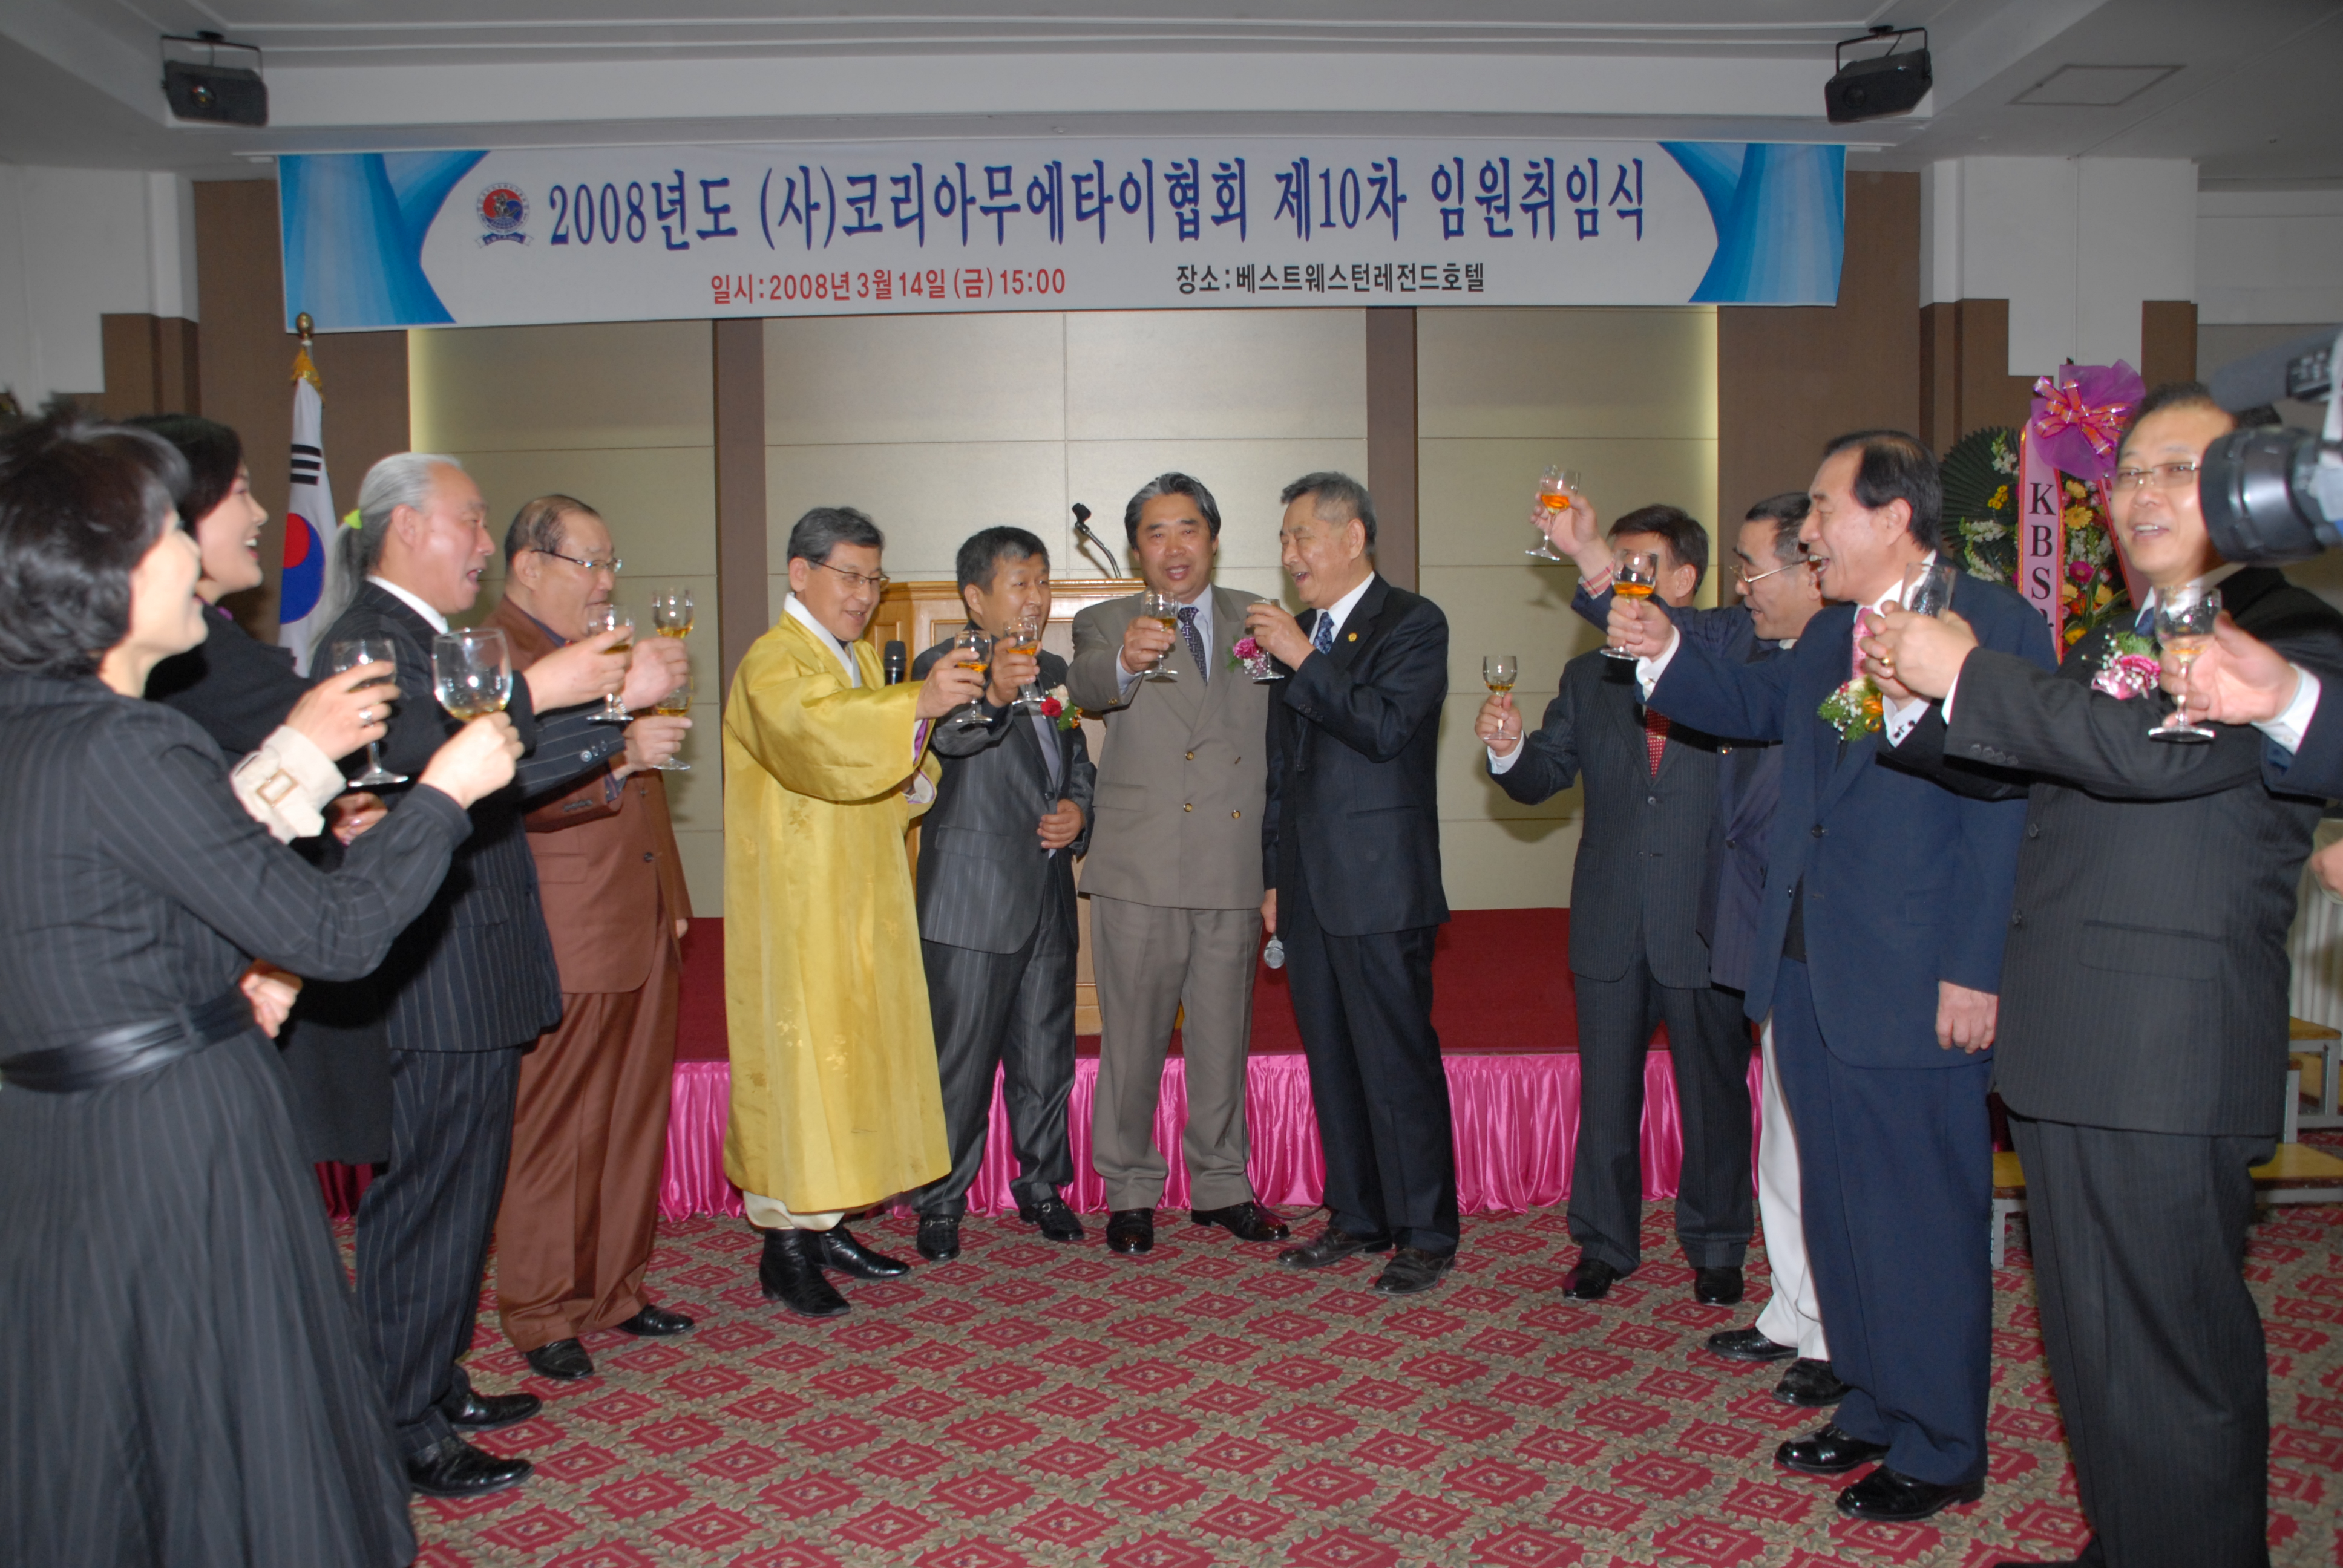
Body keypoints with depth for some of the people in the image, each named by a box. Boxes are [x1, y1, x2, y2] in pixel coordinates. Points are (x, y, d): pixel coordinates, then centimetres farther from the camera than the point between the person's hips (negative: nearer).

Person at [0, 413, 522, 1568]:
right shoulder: (121, 748, -23)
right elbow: (337, 931, -22)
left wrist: (221, 986, 11)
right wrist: (445, 790, -11)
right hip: (176, 1151, -9)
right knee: (237, 1452, 9)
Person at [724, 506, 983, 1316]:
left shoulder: (861, 659, 16)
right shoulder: (772, 665, -12)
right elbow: (812, 734, -34)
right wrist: (916, 703, -47)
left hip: (859, 901, 9)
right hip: (796, 907, -8)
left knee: (850, 1050, 11)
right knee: (796, 1057, -5)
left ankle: (825, 1223, 21)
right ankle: (786, 1246, 4)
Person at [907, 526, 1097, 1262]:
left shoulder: (1052, 671, 15)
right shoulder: (944, 664, -7)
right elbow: (949, 736, -29)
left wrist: (1078, 809, 2)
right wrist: (993, 694, -50)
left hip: (1047, 897, 6)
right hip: (973, 903, -6)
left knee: (1046, 1056, 14)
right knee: (961, 1060, -1)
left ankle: (1042, 1185, 30)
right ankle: (941, 1202, 13)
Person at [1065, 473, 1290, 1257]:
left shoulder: (1255, 622, 10)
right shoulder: (1108, 624, 1)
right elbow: (1086, 685, -23)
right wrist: (1124, 661, -45)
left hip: (1237, 875, 3)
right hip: (1140, 875, -3)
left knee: (1224, 1039, 14)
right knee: (1134, 1041, 5)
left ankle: (1220, 1185, 29)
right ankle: (1129, 1193, 21)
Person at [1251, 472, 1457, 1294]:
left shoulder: (1412, 623, -4)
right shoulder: (1300, 634, 17)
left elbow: (1386, 727, -20)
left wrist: (1304, 660, -19)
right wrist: (1275, 877, 19)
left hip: (1380, 888, -7)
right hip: (1310, 888, 7)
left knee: (1398, 1062, -3)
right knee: (1331, 1061, 12)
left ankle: (1426, 1234, 9)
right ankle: (1357, 1217, 24)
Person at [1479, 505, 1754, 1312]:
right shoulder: (1587, 678, 10)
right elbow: (1544, 776, 4)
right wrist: (1509, 750, -17)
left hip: (1705, 923, -3)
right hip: (1612, 926, 3)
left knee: (1714, 1094, 11)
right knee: (1605, 1094, 12)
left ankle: (1715, 1247, 28)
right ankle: (1604, 1243, 26)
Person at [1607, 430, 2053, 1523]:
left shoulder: (1995, 625, -11)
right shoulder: (1831, 634, 13)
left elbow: (2008, 813, -15)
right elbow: (1757, 708, 28)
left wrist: (1976, 974, -18)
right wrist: (1663, 652, 10)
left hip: (1917, 989, -8)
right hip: (1809, 977, 8)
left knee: (1922, 1216, 4)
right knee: (1838, 1207, 17)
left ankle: (1940, 1451, 22)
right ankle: (1874, 1409, 34)